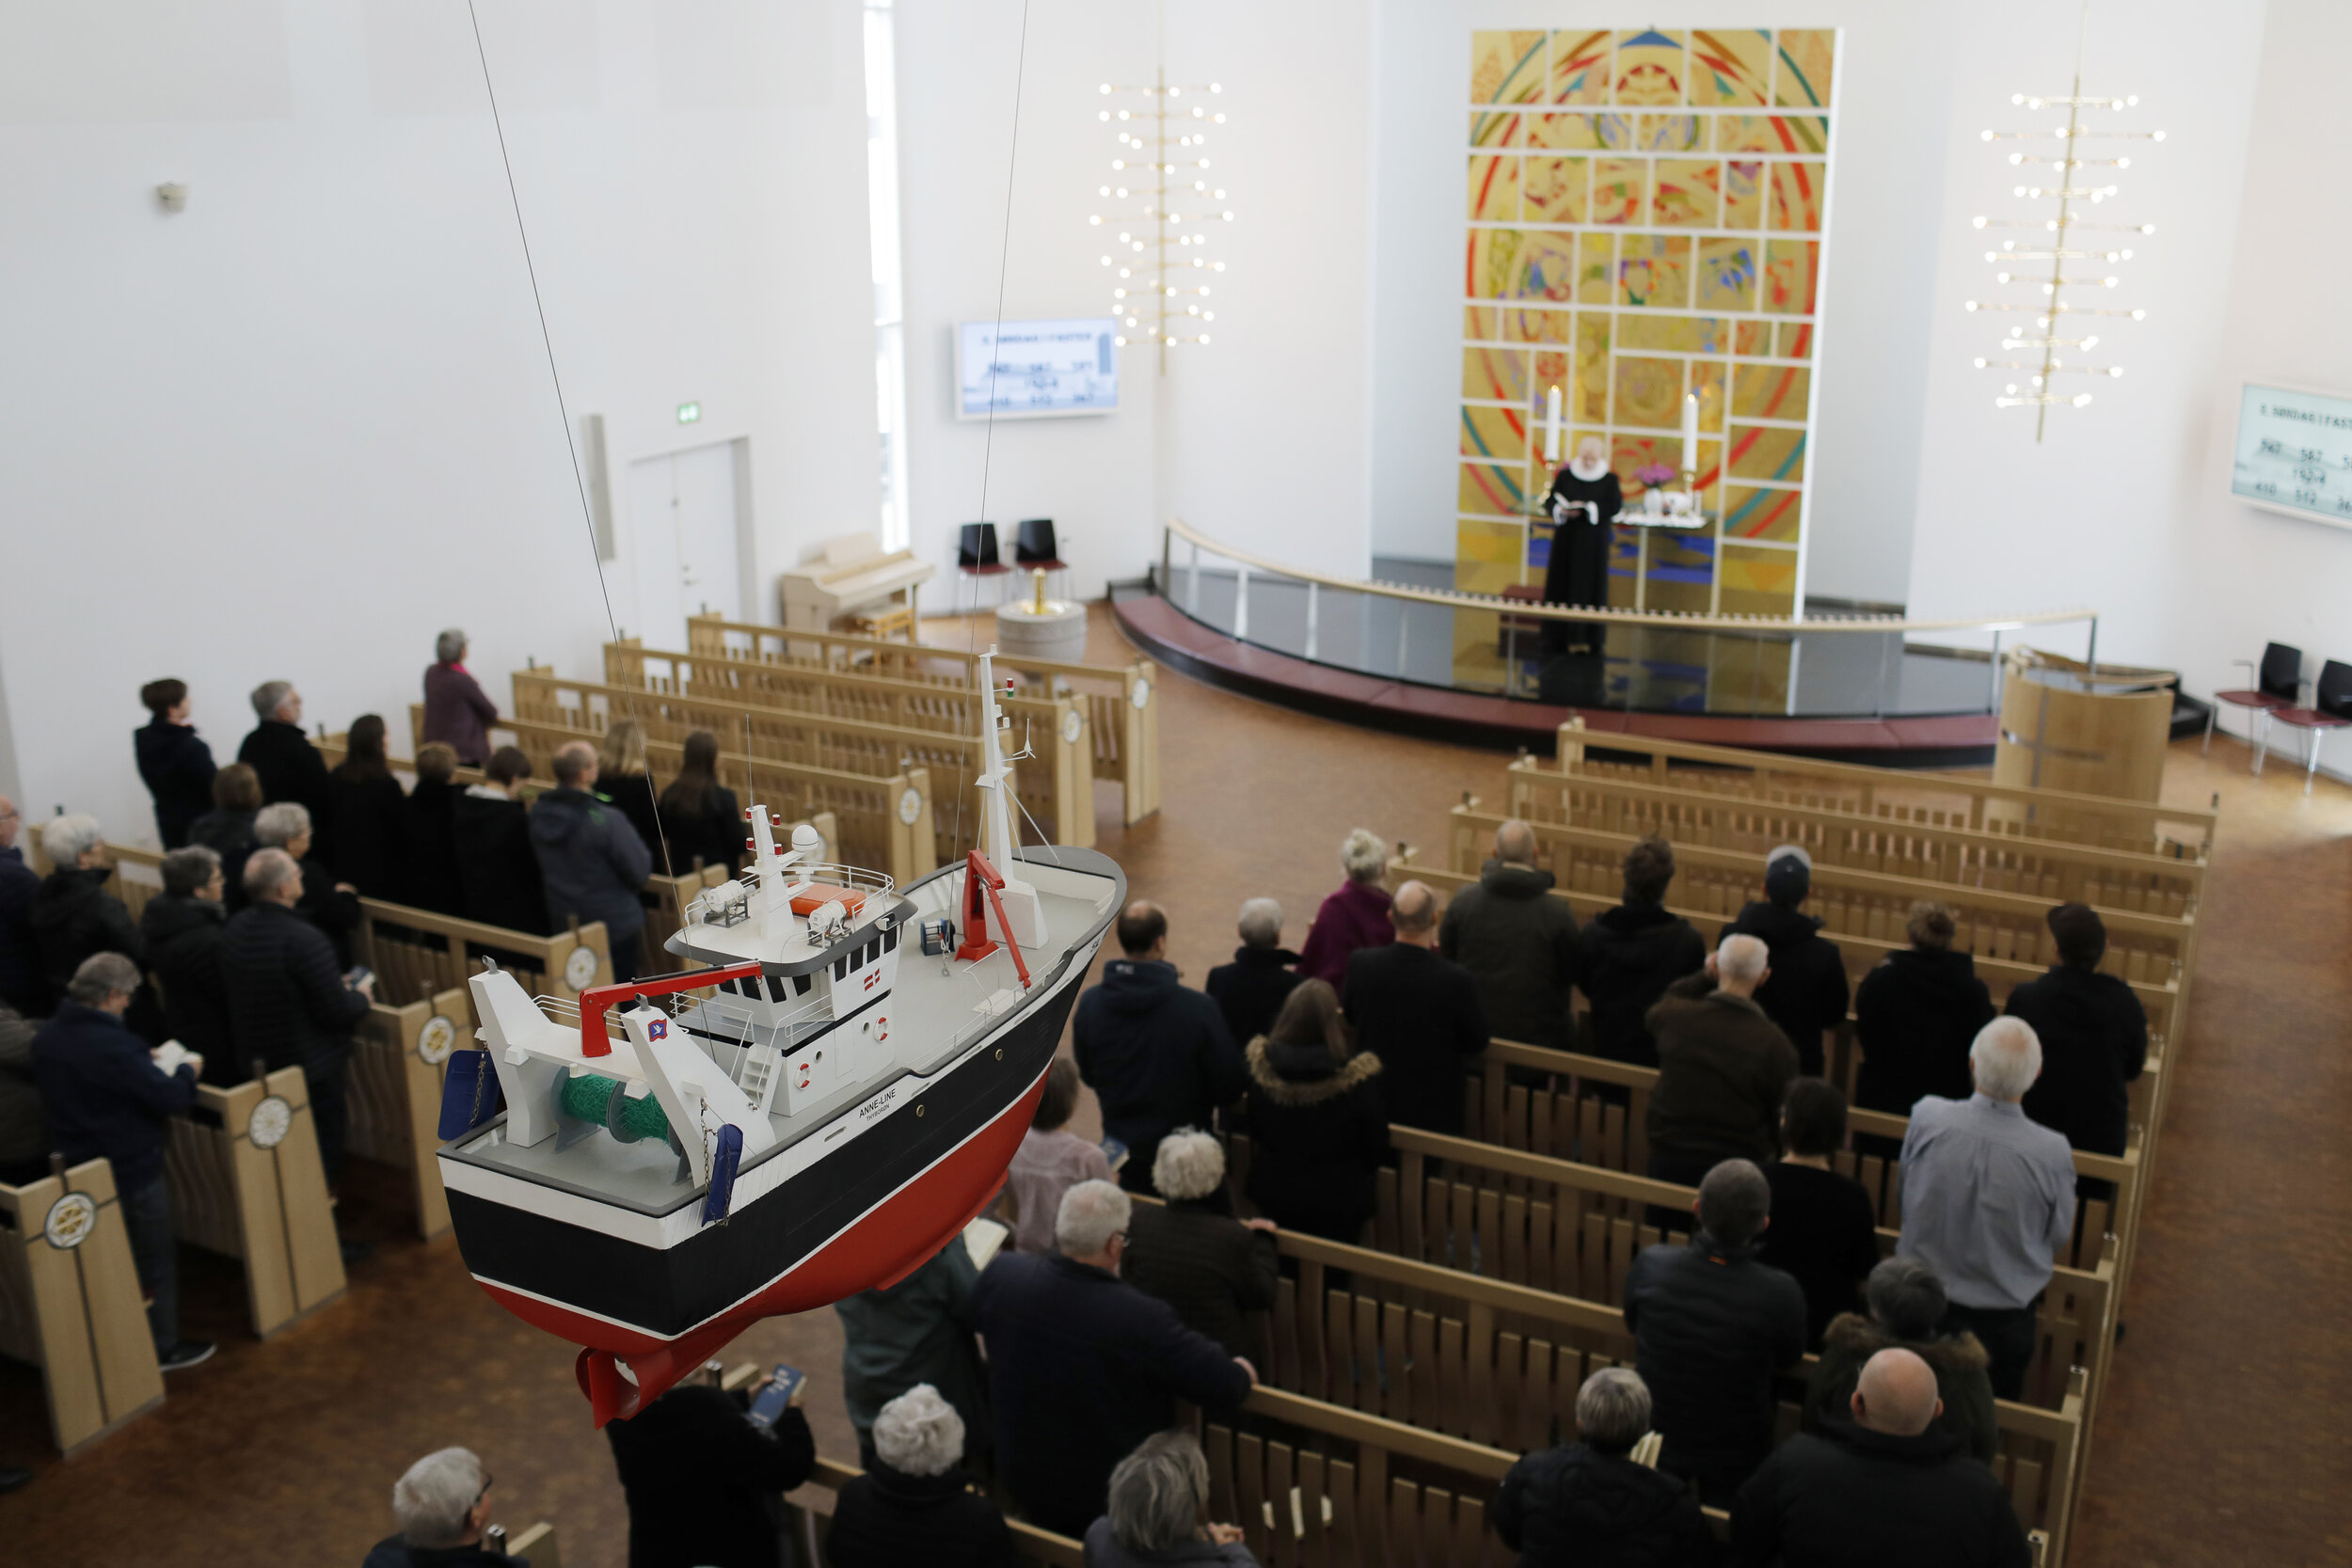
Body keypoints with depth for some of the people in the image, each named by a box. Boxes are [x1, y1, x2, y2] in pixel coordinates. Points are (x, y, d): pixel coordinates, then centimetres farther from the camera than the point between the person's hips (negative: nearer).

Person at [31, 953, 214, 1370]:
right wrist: (187, 1072, -6)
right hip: (132, 1171, -8)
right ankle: (162, 1348, 22)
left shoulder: (48, 1037, -3)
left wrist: (142, 1061, 11)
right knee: (156, 1258, 10)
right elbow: (170, 1099, -26)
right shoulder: (113, 1045, -31)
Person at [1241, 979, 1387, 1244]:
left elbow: (1255, 1132, 3)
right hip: (1337, 1203, -3)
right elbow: (1376, 1147, -11)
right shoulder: (1358, 1077, -24)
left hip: (1274, 1194, 3)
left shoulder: (1261, 1065, -14)